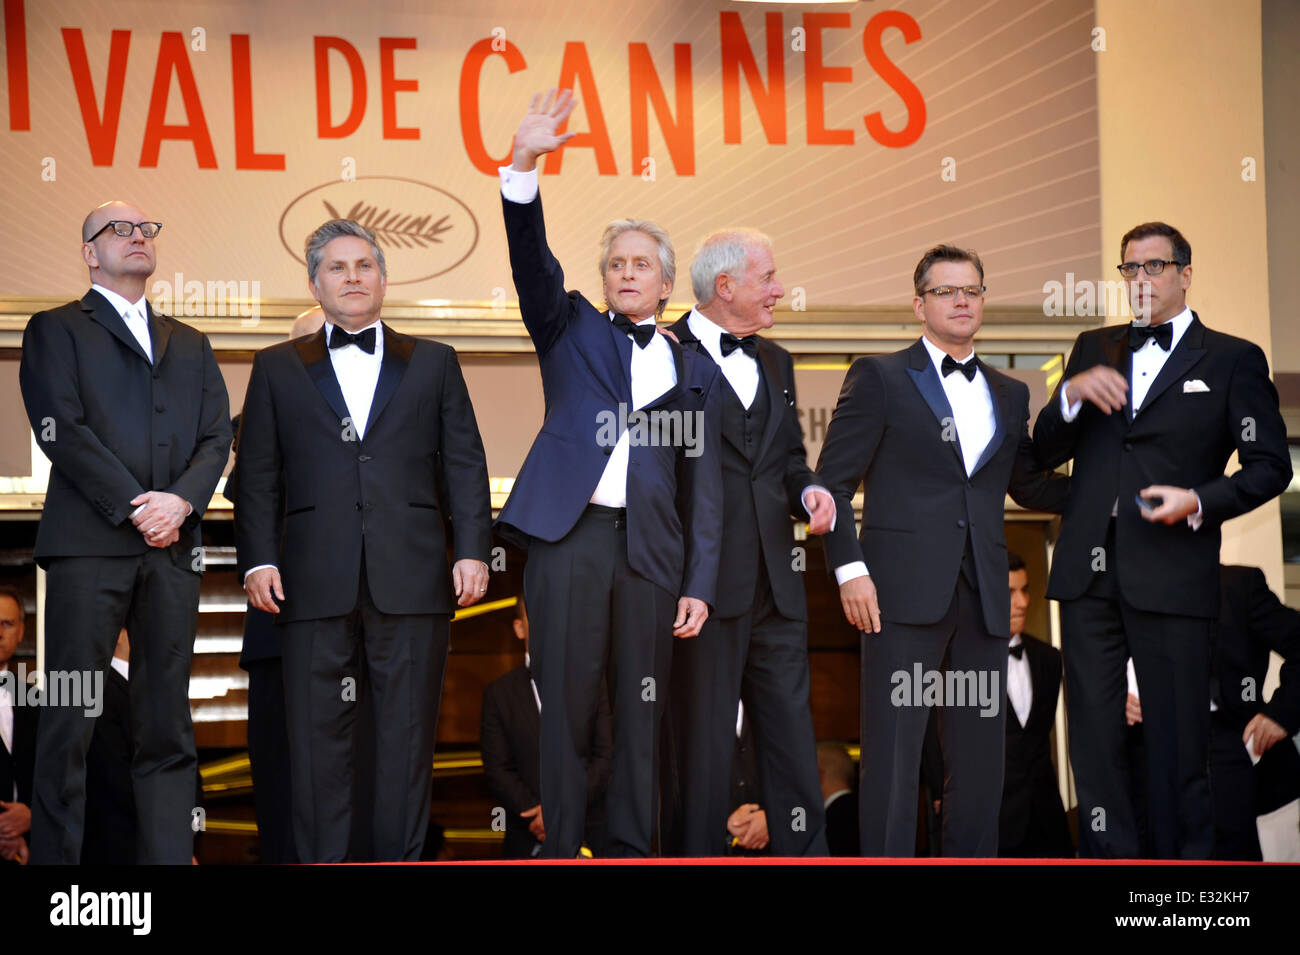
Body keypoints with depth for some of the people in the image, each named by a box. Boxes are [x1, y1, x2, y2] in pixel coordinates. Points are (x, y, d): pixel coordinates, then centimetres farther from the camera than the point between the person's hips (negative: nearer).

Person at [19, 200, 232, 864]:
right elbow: (61, 429, -4)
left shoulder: (190, 345, 24)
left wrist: (181, 500, -7)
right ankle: (55, 853, -3)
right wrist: (133, 507, -11)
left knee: (167, 727, 1)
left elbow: (216, 436, 13)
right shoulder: (56, 329, 10)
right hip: (87, 542, -4)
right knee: (70, 720, -5)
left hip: (174, 546, 4)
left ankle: (170, 856, 1)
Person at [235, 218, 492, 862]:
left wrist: (472, 550, -1)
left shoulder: (433, 363, 16)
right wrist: (257, 559, -2)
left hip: (412, 582, 0)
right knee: (317, 736, 0)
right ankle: (320, 864, 6)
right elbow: (257, 475, 9)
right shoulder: (277, 368, 15)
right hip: (316, 584, 0)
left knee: (408, 736, 2)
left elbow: (465, 465, 10)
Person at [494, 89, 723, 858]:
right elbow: (532, 260, -2)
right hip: (568, 535, -1)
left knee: (640, 714, 3)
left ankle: (631, 851, 9)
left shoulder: (695, 372, 15)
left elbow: (705, 487, 11)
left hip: (650, 549, 1)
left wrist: (700, 584, 2)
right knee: (564, 707, -1)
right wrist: (525, 165, -16)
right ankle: (559, 851, 3)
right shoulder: (571, 330, 15)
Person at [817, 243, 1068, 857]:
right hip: (905, 592, -5)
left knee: (980, 758, 6)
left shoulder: (1009, 395, 19)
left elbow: (1029, 486, 24)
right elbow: (833, 481, 0)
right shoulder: (880, 377, 4)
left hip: (982, 599, 5)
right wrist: (850, 569, -11)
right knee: (893, 754, -6)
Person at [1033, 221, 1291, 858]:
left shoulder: (1233, 359, 6)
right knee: (1093, 735, 5)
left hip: (1172, 577, -4)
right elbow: (1045, 453, 13)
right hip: (1089, 572, 4)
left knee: (1178, 743, 0)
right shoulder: (1093, 350, 17)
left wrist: (1199, 502, -13)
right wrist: (1071, 394, -6)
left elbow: (1270, 466, 3)